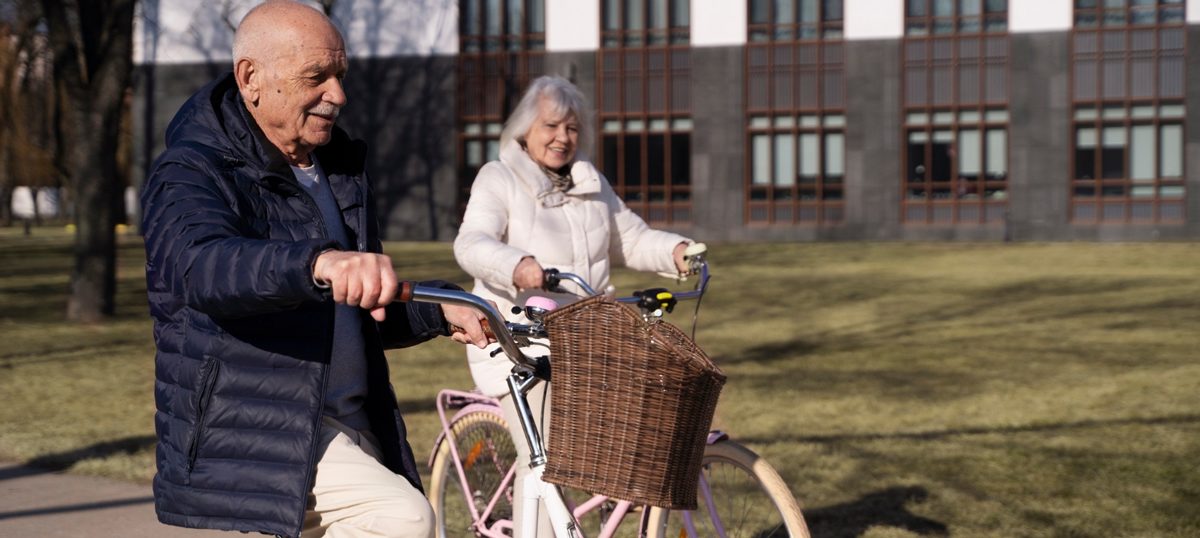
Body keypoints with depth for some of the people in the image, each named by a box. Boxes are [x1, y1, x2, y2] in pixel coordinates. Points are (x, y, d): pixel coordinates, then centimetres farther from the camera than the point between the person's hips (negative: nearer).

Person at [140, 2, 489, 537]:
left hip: (347, 432, 9)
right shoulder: (192, 175, -12)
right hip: (248, 437, -9)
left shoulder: (340, 171, 14)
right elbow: (200, 265, -37)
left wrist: (439, 312, 4)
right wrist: (320, 263, -55)